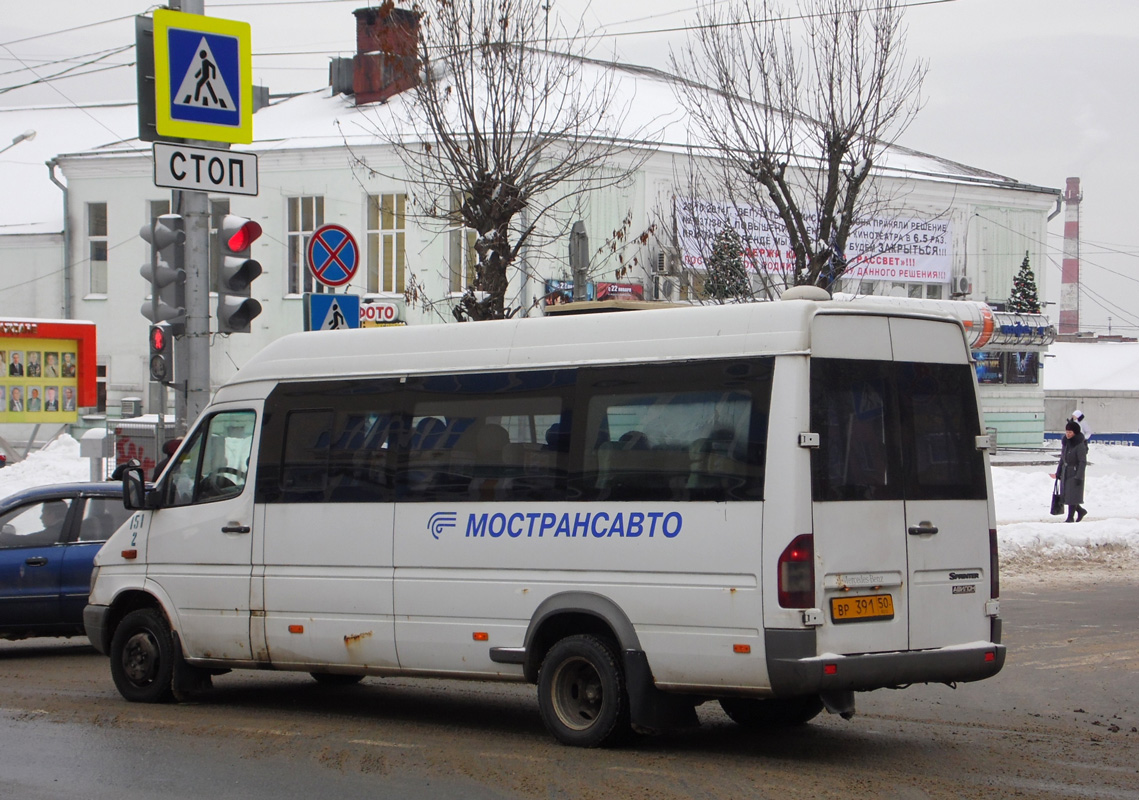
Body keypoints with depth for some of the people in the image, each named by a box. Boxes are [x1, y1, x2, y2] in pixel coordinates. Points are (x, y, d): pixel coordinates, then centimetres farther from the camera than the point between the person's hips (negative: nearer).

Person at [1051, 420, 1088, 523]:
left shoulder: (1080, 445, -16)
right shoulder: (1065, 443, 7)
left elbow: (1083, 462, -16)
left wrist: (1079, 476, -20)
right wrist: (1058, 473, 15)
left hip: (1075, 473, -8)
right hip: (1065, 472, 8)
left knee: (1072, 495, -4)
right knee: (1065, 495, 10)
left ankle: (1071, 517, 6)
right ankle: (1081, 511, 28)